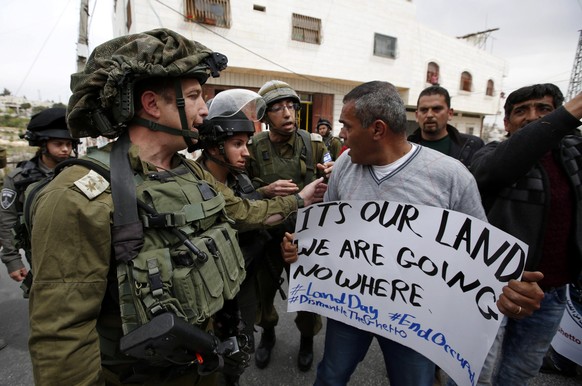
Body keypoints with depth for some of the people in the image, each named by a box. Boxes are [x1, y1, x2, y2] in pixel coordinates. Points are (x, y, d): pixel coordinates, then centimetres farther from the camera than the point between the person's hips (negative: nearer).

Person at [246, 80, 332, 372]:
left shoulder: (314, 144, -5)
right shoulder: (253, 148, -8)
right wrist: (266, 192, -25)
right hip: (266, 235, 1)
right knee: (263, 290, 19)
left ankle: (307, 338, 47)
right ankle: (267, 332, 51)